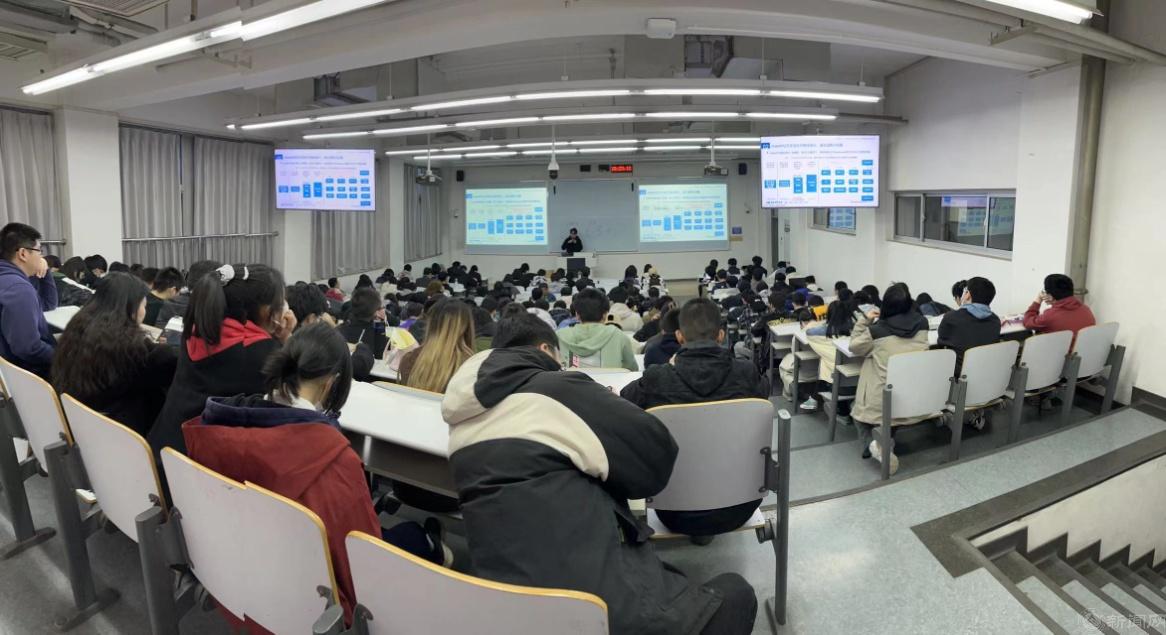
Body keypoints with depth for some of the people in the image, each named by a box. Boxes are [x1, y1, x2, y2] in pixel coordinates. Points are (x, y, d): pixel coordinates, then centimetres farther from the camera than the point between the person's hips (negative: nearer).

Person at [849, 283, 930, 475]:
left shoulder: (877, 330, -9)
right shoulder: (922, 324, 0)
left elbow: (855, 346, 9)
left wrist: (865, 320, 10)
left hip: (882, 404, -3)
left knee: (860, 408, 25)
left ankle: (871, 442, -2)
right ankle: (886, 441, 2)